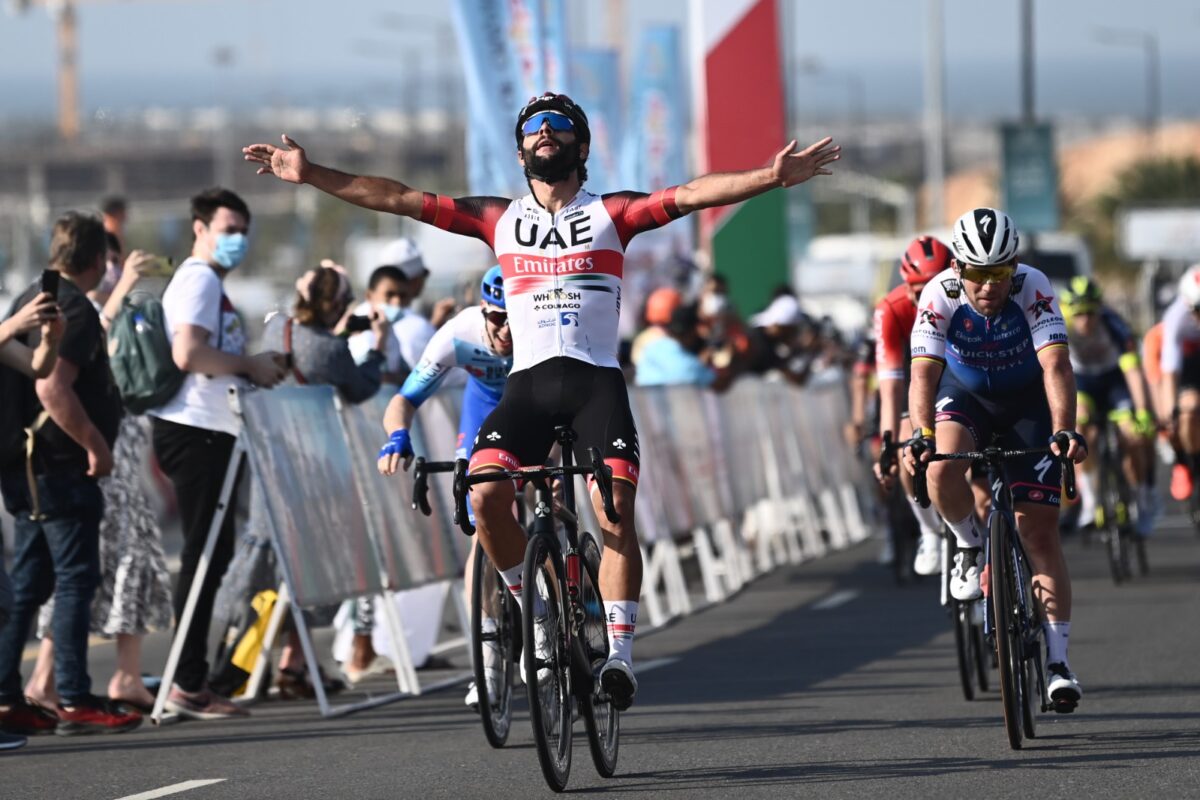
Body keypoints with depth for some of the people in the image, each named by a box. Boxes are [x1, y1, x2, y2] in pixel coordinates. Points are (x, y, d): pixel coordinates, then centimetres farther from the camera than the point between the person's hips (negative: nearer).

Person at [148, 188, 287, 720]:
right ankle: (187, 686, -10)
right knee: (205, 555, -10)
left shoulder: (211, 284, 23)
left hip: (211, 434, 11)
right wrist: (250, 366, -15)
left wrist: (254, 368, 16)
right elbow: (187, 353, -25)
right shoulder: (198, 280, -11)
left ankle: (192, 681, 15)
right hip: (195, 431, -11)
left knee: (211, 556, 12)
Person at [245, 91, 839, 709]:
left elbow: (691, 195, -7)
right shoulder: (500, 220, 13)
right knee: (486, 495, -20)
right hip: (527, 381, 2)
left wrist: (773, 176, -22)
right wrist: (310, 174, 4)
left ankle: (620, 651, -13)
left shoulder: (610, 214, 7)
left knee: (615, 511, -17)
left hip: (596, 380, -2)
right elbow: (400, 199, 9)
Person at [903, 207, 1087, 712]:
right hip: (965, 394, 1)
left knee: (1039, 526, -8)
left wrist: (1065, 430, -53)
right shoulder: (940, 295, -27)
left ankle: (1058, 661, -4)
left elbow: (1056, 366, -37)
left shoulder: (1032, 289, -29)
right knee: (944, 468, -33)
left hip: (1027, 401, -1)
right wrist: (921, 435, -50)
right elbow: (924, 373, -34)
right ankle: (968, 548, -2)